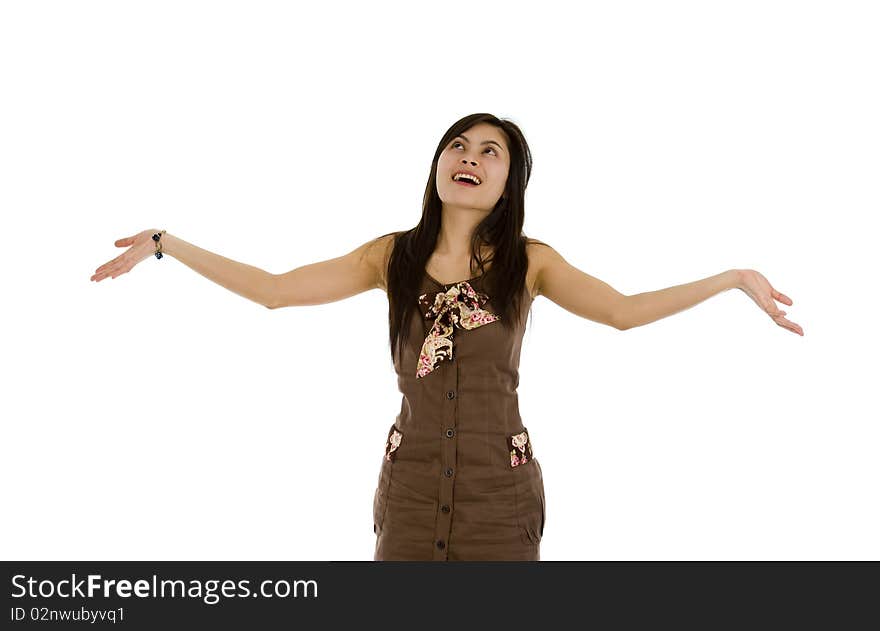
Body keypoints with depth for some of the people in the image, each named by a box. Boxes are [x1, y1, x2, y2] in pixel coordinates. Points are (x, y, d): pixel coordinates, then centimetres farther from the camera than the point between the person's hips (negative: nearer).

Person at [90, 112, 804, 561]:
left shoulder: (529, 261, 1)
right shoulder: (393, 256, 3)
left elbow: (624, 310, -5)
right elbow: (272, 288, 2)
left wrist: (735, 277, -10)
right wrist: (166, 245, 0)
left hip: (500, 485, -1)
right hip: (411, 481, 1)